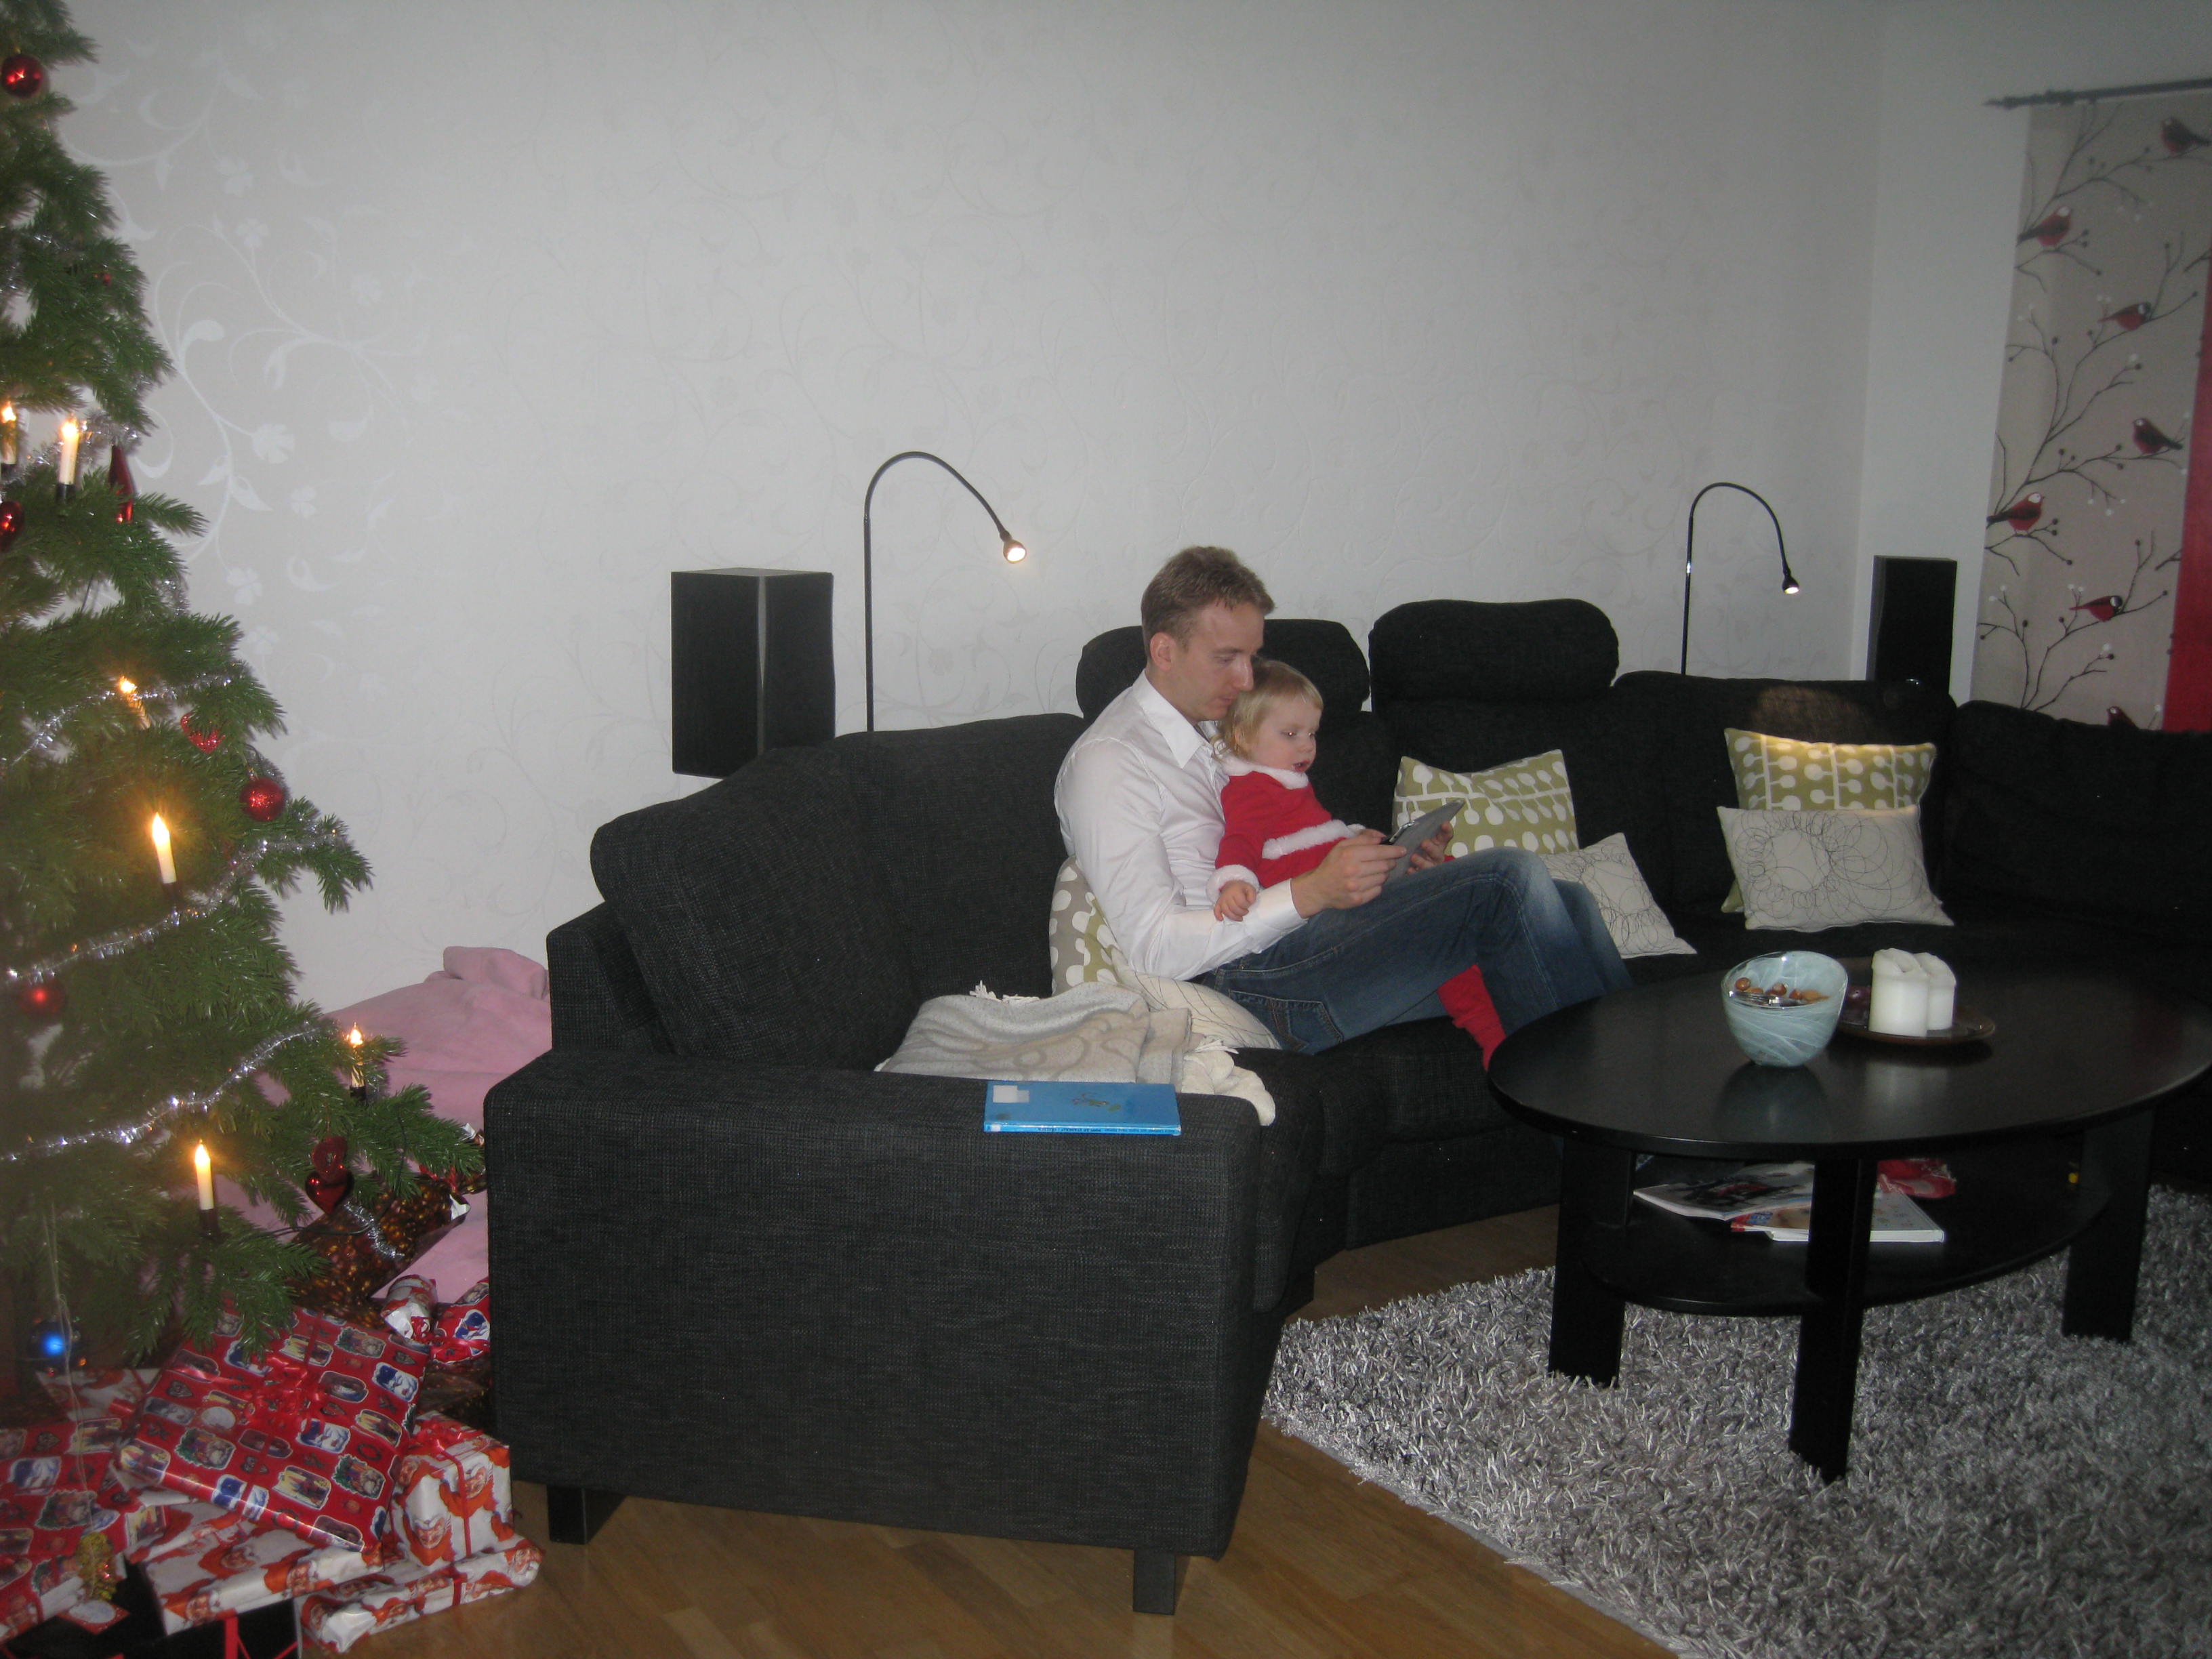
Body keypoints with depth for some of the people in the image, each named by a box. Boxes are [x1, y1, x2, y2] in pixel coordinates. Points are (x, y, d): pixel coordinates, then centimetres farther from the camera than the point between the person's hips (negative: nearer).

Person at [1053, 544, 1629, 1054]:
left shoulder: (1219, 729, 21)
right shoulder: (1106, 763, -8)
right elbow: (1154, 947, -17)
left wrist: (1385, 849, 6)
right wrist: (1310, 893, -24)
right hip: (1256, 981, -9)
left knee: (1566, 904, -5)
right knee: (1511, 879, -20)